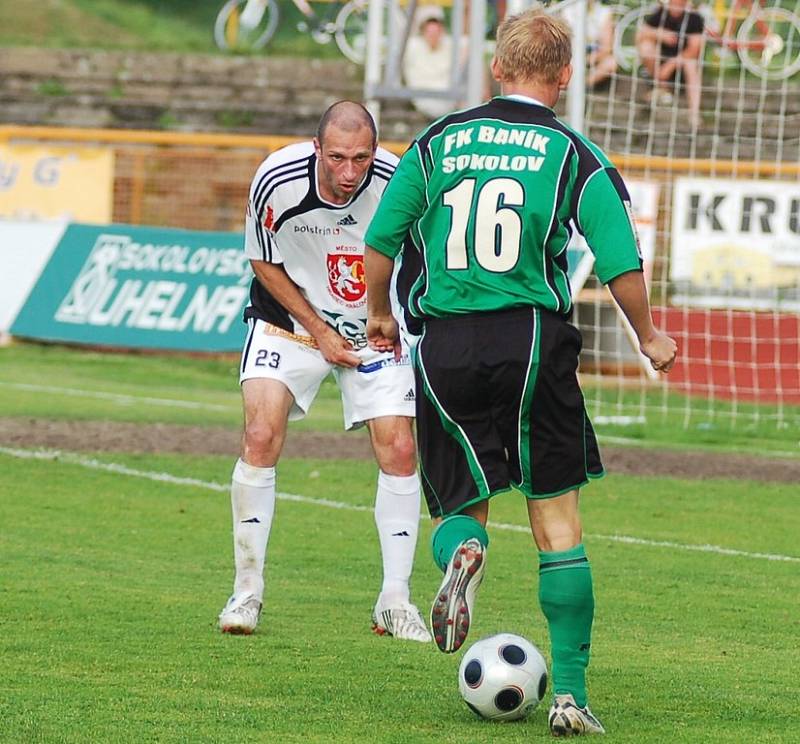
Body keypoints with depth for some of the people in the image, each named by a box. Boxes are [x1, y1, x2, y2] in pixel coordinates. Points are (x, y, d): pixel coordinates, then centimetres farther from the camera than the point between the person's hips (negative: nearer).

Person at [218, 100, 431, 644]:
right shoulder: (277, 181, -25)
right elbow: (265, 264, -7)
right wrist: (320, 332, -9)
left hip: (376, 328, 1)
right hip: (291, 318, -1)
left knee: (399, 450, -7)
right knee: (261, 435, -17)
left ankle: (395, 601, 5)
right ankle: (247, 590, -5)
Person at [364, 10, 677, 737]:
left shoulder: (437, 141, 6)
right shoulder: (577, 157, 0)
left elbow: (379, 241, 7)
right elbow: (623, 266, -4)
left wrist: (379, 316, 25)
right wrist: (650, 339, 14)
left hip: (442, 346, 1)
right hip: (531, 340, -1)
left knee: (461, 506, 15)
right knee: (558, 521, 8)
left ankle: (463, 551, -24)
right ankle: (570, 694, 5)